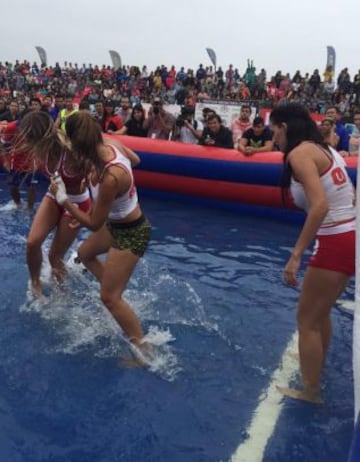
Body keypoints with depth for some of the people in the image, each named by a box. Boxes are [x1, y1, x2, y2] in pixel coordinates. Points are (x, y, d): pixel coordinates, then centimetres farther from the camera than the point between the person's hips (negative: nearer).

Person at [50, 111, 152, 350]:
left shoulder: (111, 178, -37)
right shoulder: (112, 145, -14)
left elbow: (94, 223, -24)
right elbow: (135, 159, 11)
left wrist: (63, 199, -15)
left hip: (131, 233, -9)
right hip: (118, 223, 9)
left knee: (109, 298, -2)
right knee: (85, 253, 30)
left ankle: (143, 348, 11)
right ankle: (116, 292, 44)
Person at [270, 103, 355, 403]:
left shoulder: (300, 153, -13)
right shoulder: (324, 149, 14)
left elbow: (320, 206, -25)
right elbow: (350, 196, 17)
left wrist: (296, 255, -24)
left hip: (335, 244, -9)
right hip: (350, 238, 9)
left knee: (307, 319, 7)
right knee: (320, 313, 25)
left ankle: (311, 391, 21)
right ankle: (313, 367, 43)